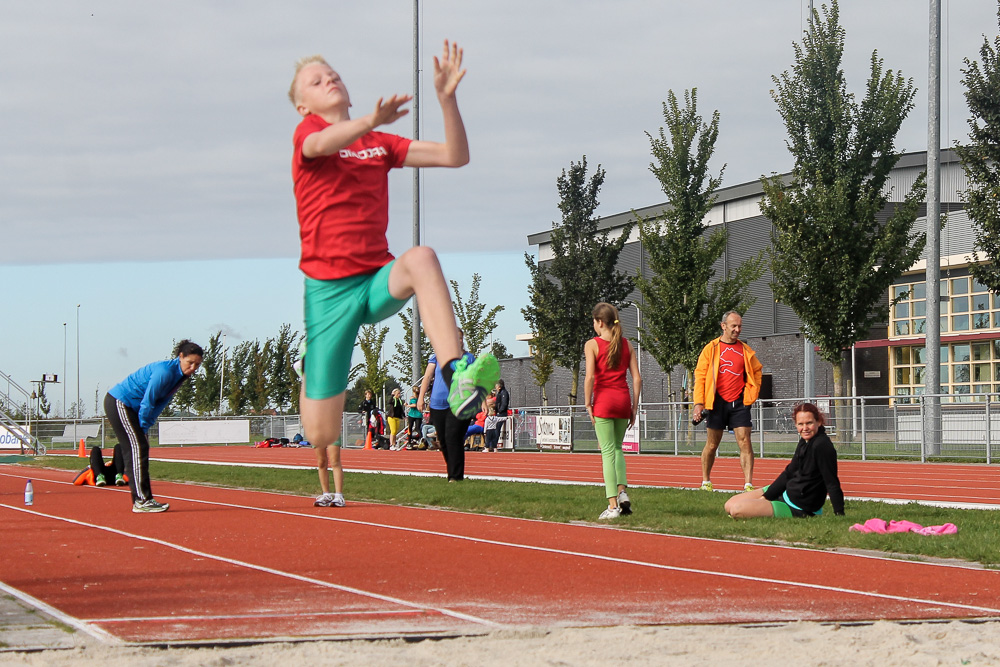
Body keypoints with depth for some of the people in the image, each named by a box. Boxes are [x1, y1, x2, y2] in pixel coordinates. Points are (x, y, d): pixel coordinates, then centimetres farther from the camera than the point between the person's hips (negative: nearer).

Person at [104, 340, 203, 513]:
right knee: (138, 448, -13)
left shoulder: (180, 375, 5)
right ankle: (141, 500, -16)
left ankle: (141, 499, 10)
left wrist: (144, 428, 2)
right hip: (118, 403, -10)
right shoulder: (165, 372, -25)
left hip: (128, 407, 10)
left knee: (138, 449, 8)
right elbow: (147, 403, -20)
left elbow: (159, 404, 9)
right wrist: (143, 428, -10)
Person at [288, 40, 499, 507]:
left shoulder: (381, 144, 15)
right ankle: (329, 482, 39)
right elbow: (320, 145, -28)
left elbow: (456, 155, 8)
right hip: (328, 289, -3)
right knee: (321, 433, -2)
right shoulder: (307, 132, 0)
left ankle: (457, 381, -52)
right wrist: (370, 121, -48)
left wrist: (446, 98, -8)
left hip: (378, 281, 3)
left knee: (421, 257, -36)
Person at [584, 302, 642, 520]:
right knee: (617, 447, 22)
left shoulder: (592, 344, -4)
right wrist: (634, 406, 9)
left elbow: (590, 377, -13)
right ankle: (622, 491, 4)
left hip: (603, 399, -4)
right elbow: (637, 378, 5)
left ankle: (613, 505, -5)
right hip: (623, 398, 4)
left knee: (608, 451, -2)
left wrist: (588, 404, -6)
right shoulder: (626, 344, 8)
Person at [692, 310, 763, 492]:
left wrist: (752, 393, 8)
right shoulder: (711, 349, 1)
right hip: (717, 402, -2)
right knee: (712, 445, 6)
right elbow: (700, 376, -1)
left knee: (745, 442, -8)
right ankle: (705, 482, 22)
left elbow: (756, 371, 22)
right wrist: (698, 403, -9)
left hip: (739, 402, 2)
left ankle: (748, 485, -11)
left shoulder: (745, 350, 9)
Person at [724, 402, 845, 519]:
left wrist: (839, 514, -25)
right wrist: (765, 497, 4)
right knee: (730, 505, 9)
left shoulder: (822, 445, -25)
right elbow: (788, 473, 9)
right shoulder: (805, 441, 3)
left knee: (736, 510, -17)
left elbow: (832, 483, -24)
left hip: (796, 508, -9)